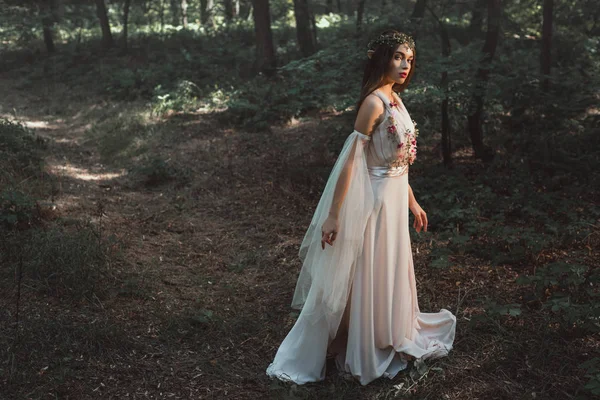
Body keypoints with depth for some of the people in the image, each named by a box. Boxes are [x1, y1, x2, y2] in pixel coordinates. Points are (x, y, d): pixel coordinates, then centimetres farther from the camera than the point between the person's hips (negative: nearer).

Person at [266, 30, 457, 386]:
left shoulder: (395, 99, 8)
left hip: (394, 198, 9)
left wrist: (412, 202, 20)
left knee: (389, 273, 21)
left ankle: (389, 340, 39)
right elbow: (350, 160, -22)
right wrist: (333, 215, -23)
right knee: (369, 278, 5)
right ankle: (366, 356, 21)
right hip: (374, 200, -9)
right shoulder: (375, 102, -20)